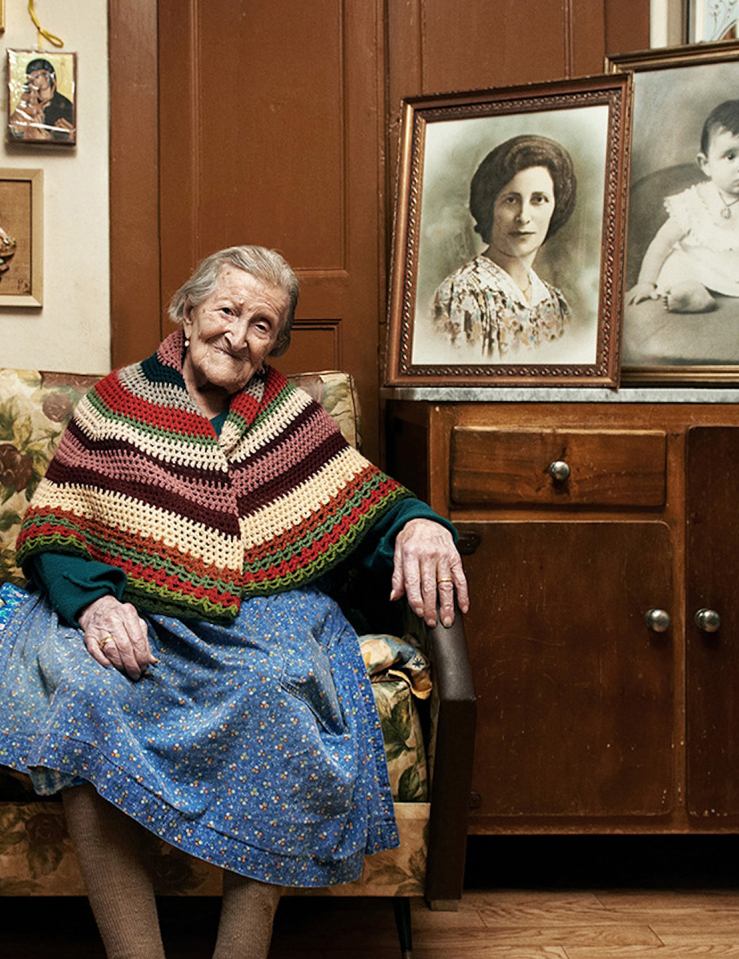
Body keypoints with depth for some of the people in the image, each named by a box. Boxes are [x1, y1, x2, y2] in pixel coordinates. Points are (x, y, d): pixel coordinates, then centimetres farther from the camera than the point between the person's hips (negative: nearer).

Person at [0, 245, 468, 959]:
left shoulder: (290, 413, 12)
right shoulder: (116, 403, 8)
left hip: (260, 615, 1)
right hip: (127, 611, 0)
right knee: (78, 686, -33)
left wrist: (418, 523, -18)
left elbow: (370, 504, 7)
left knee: (279, 687, -34)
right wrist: (93, 600, -17)